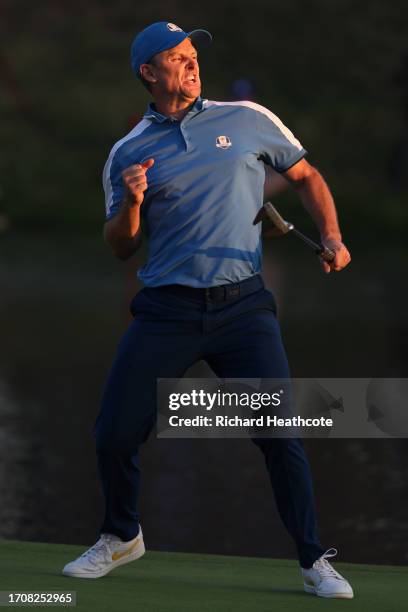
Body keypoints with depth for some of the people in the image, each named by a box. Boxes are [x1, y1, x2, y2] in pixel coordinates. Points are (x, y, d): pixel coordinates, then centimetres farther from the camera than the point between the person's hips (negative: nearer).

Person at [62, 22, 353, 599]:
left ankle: (315, 561, 2)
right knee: (114, 435, -1)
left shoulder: (248, 120, 8)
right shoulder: (128, 153, 8)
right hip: (166, 313, 1)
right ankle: (121, 537, 27)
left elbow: (307, 176, 17)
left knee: (280, 433, -11)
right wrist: (131, 203, -11)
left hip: (243, 307, -1)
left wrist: (332, 237, 1)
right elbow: (120, 248, 9)